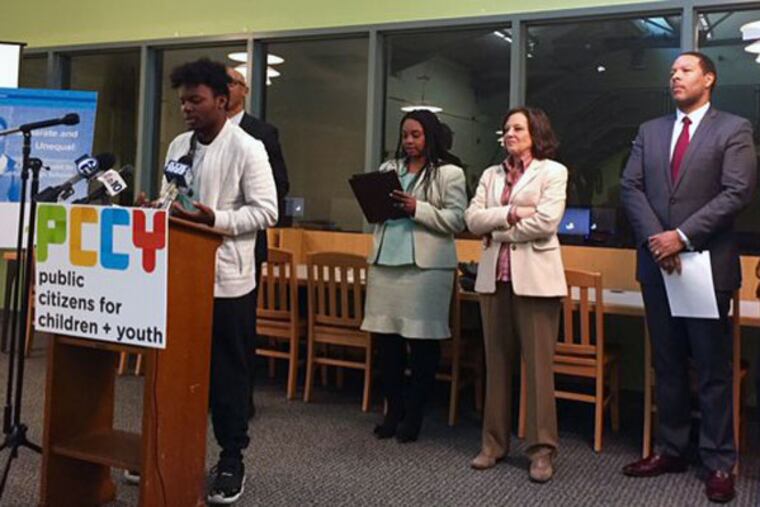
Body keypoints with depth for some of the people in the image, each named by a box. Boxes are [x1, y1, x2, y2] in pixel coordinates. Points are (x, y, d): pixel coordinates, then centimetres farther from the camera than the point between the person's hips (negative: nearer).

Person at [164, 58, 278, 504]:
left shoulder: (247, 148, -10)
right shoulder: (178, 146, 10)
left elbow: (266, 212, -14)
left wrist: (215, 219, -23)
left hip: (227, 279, -6)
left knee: (228, 371, 5)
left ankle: (232, 459, 18)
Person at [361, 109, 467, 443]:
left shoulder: (449, 173, 2)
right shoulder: (388, 169, 18)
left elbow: (457, 220, -7)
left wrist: (417, 209, -16)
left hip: (427, 266, -4)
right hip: (386, 262, 5)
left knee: (423, 341, 2)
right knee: (386, 339, 5)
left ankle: (414, 414, 15)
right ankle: (393, 409, 19)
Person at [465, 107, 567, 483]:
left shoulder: (553, 171, 2)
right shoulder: (490, 175, 16)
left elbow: (546, 221, -13)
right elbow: (473, 219, 3)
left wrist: (497, 229, -4)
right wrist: (511, 213, -11)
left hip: (535, 276, -5)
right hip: (494, 275, 5)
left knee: (538, 363, -2)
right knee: (496, 362, 9)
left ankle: (542, 448, 6)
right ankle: (494, 442, 18)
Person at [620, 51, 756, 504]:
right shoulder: (650, 131, 13)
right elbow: (631, 187, 5)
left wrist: (682, 236, -16)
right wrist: (655, 238, -10)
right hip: (657, 263, 4)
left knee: (713, 368, 2)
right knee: (668, 365, 12)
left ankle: (720, 462, 12)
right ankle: (672, 450, 23)